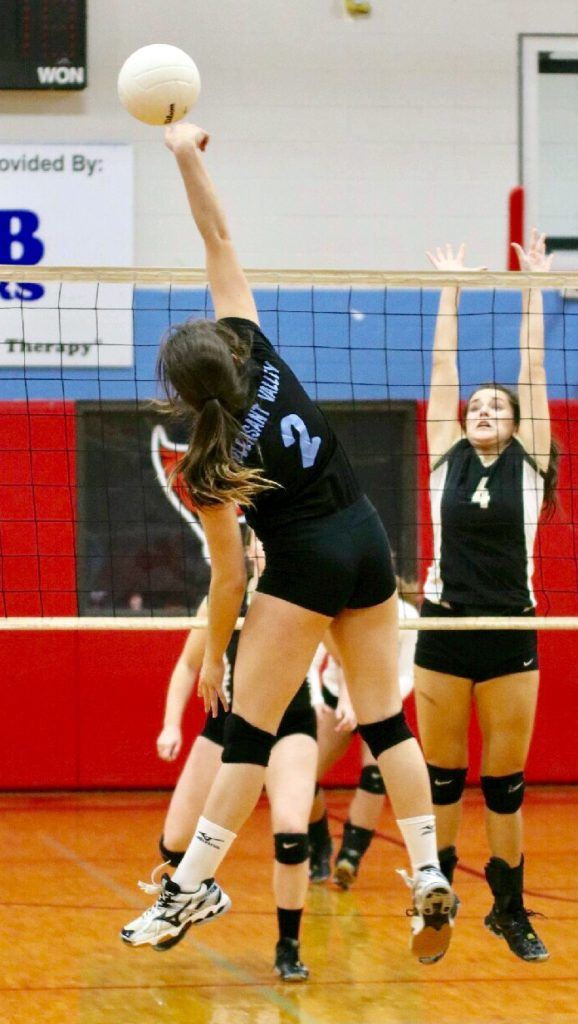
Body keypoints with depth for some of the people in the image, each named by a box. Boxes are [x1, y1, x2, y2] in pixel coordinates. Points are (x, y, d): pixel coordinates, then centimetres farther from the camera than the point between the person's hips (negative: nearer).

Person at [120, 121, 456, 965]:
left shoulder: (208, 469, -15)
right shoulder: (257, 352, -6)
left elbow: (229, 577, -8)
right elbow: (220, 242, -5)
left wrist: (214, 657, 5)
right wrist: (188, 156, -5)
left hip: (306, 563, -6)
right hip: (368, 543, 6)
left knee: (247, 730, -2)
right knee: (385, 717, 7)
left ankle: (193, 886, -2)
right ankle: (430, 876, 1)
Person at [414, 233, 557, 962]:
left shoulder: (529, 463, 5)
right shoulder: (447, 458, 6)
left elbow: (533, 370, 5)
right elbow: (442, 369, 7)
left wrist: (532, 288, 4)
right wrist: (450, 288, 8)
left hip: (511, 634, 0)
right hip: (444, 629, 1)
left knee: (506, 780, 4)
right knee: (441, 776, 6)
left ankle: (510, 908, 13)